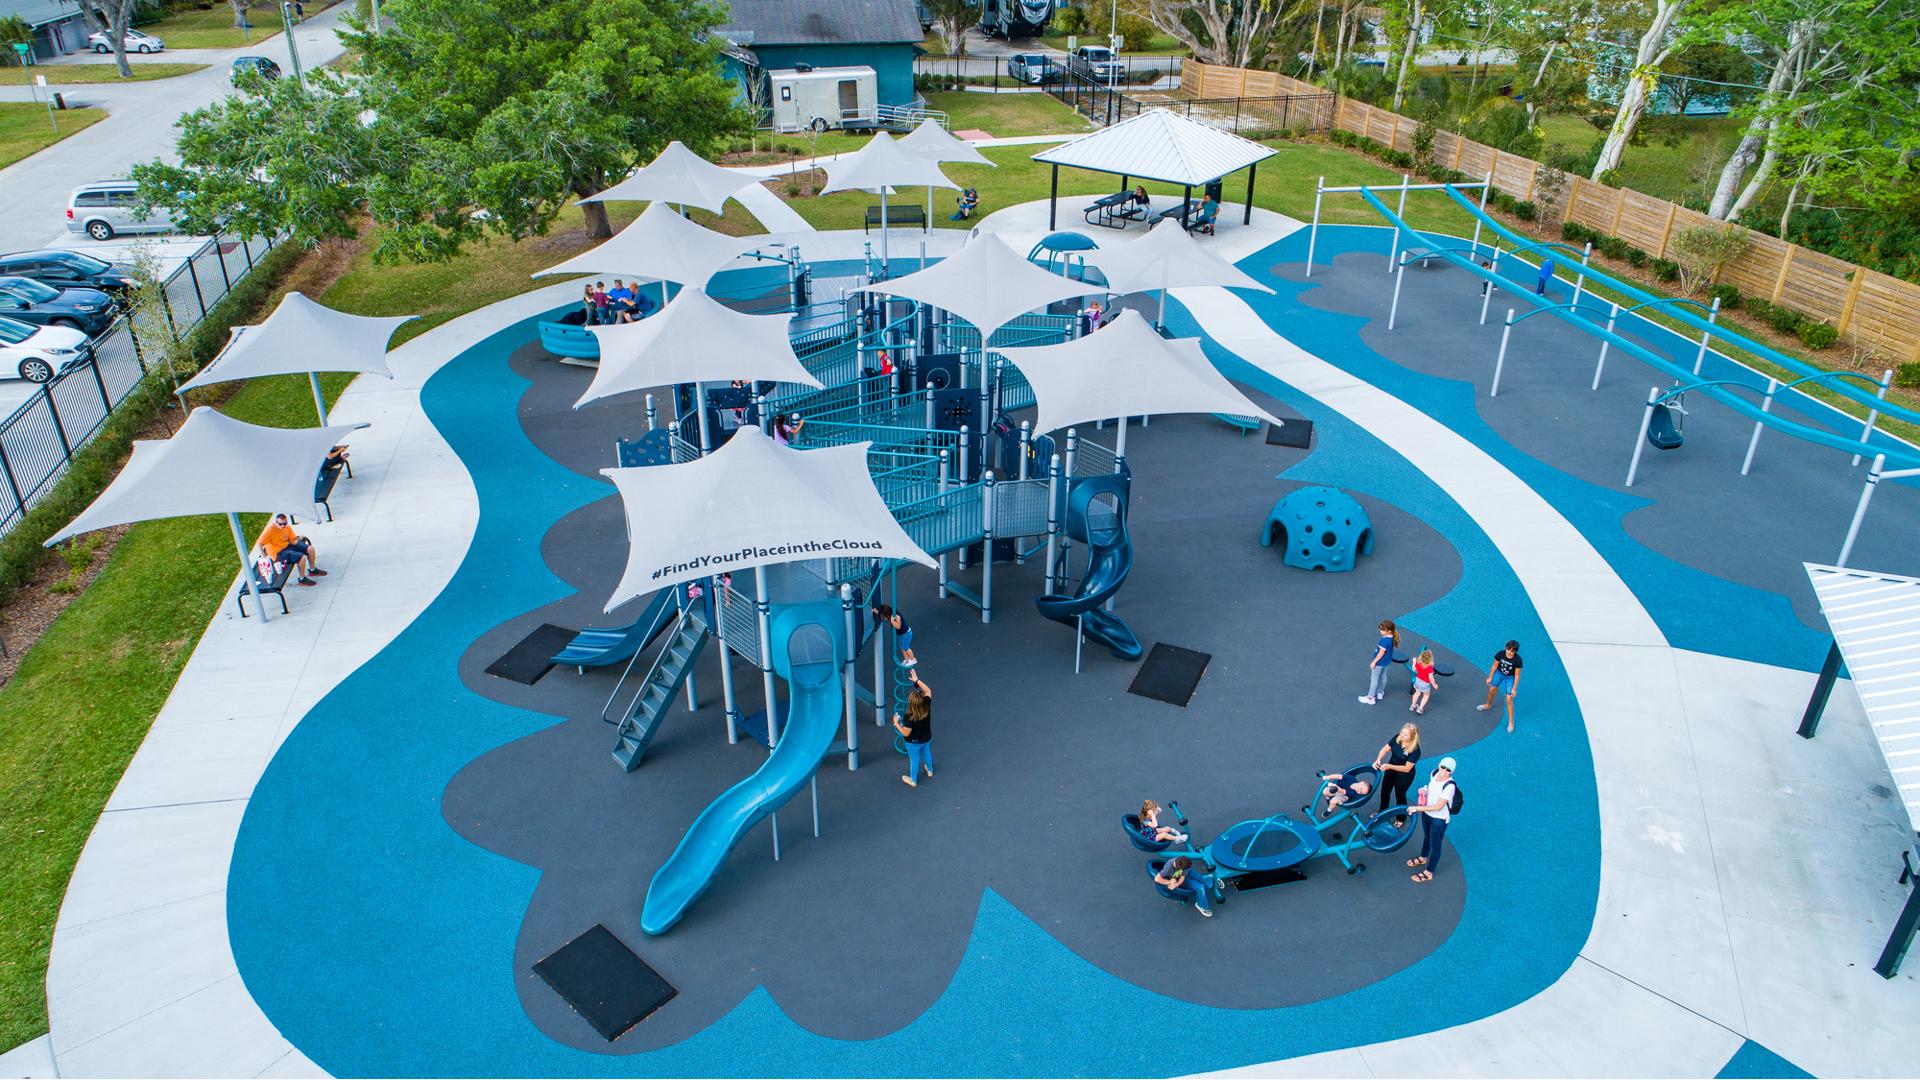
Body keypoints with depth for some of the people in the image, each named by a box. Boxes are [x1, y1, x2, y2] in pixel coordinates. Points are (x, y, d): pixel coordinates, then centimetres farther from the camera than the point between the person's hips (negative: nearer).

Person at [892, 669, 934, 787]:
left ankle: (913, 780, 46)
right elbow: (928, 691, -10)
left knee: (914, 760, 21)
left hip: (914, 742, -5)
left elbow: (906, 733, -27)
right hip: (927, 738, 5)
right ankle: (930, 770, 61)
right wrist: (917, 680, -10)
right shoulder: (927, 706, -28)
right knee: (926, 753, 33)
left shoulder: (910, 718, -40)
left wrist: (896, 723, -16)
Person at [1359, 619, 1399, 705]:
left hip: (1379, 662, -9)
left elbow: (1381, 653, -27)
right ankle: (1380, 693, 44)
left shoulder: (1385, 640, -36)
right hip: (1387, 661, 9)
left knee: (1374, 679, 6)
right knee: (1383, 677, 25)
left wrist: (1374, 662, -15)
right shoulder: (1391, 637, -9)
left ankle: (1371, 698, 17)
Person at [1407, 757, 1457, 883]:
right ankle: (1423, 858, 57)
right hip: (1427, 813, 7)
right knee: (1427, 837, 31)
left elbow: (1438, 807, -30)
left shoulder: (1449, 786, -33)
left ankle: (1428, 873, 30)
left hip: (1439, 819, -7)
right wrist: (1424, 790, -10)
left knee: (1435, 845, 12)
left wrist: (1418, 808, -29)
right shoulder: (1435, 773, -13)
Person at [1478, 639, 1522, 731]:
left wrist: (1514, 688, -14)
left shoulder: (1517, 660, -32)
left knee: (1509, 699, -4)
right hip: (1499, 673, 3)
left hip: (1510, 678, -3)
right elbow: (1495, 666, -9)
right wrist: (1490, 677, 1)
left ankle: (1511, 722, 11)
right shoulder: (1500, 654, -26)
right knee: (1491, 690, 23)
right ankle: (1488, 705, 56)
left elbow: (1517, 675, -20)